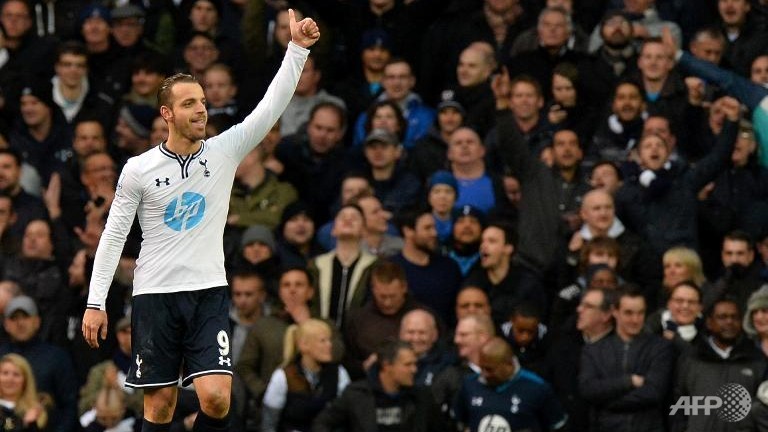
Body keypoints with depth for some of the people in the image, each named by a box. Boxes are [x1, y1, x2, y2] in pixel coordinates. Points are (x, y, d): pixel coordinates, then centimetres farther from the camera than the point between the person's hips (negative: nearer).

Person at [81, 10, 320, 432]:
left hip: (208, 293, 1)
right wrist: (95, 303, -1)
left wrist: (297, 49, -19)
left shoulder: (225, 151, 1)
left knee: (216, 397, -14)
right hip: (155, 295, -1)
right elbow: (114, 235, 2)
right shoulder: (138, 169, -2)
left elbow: (271, 107, -8)